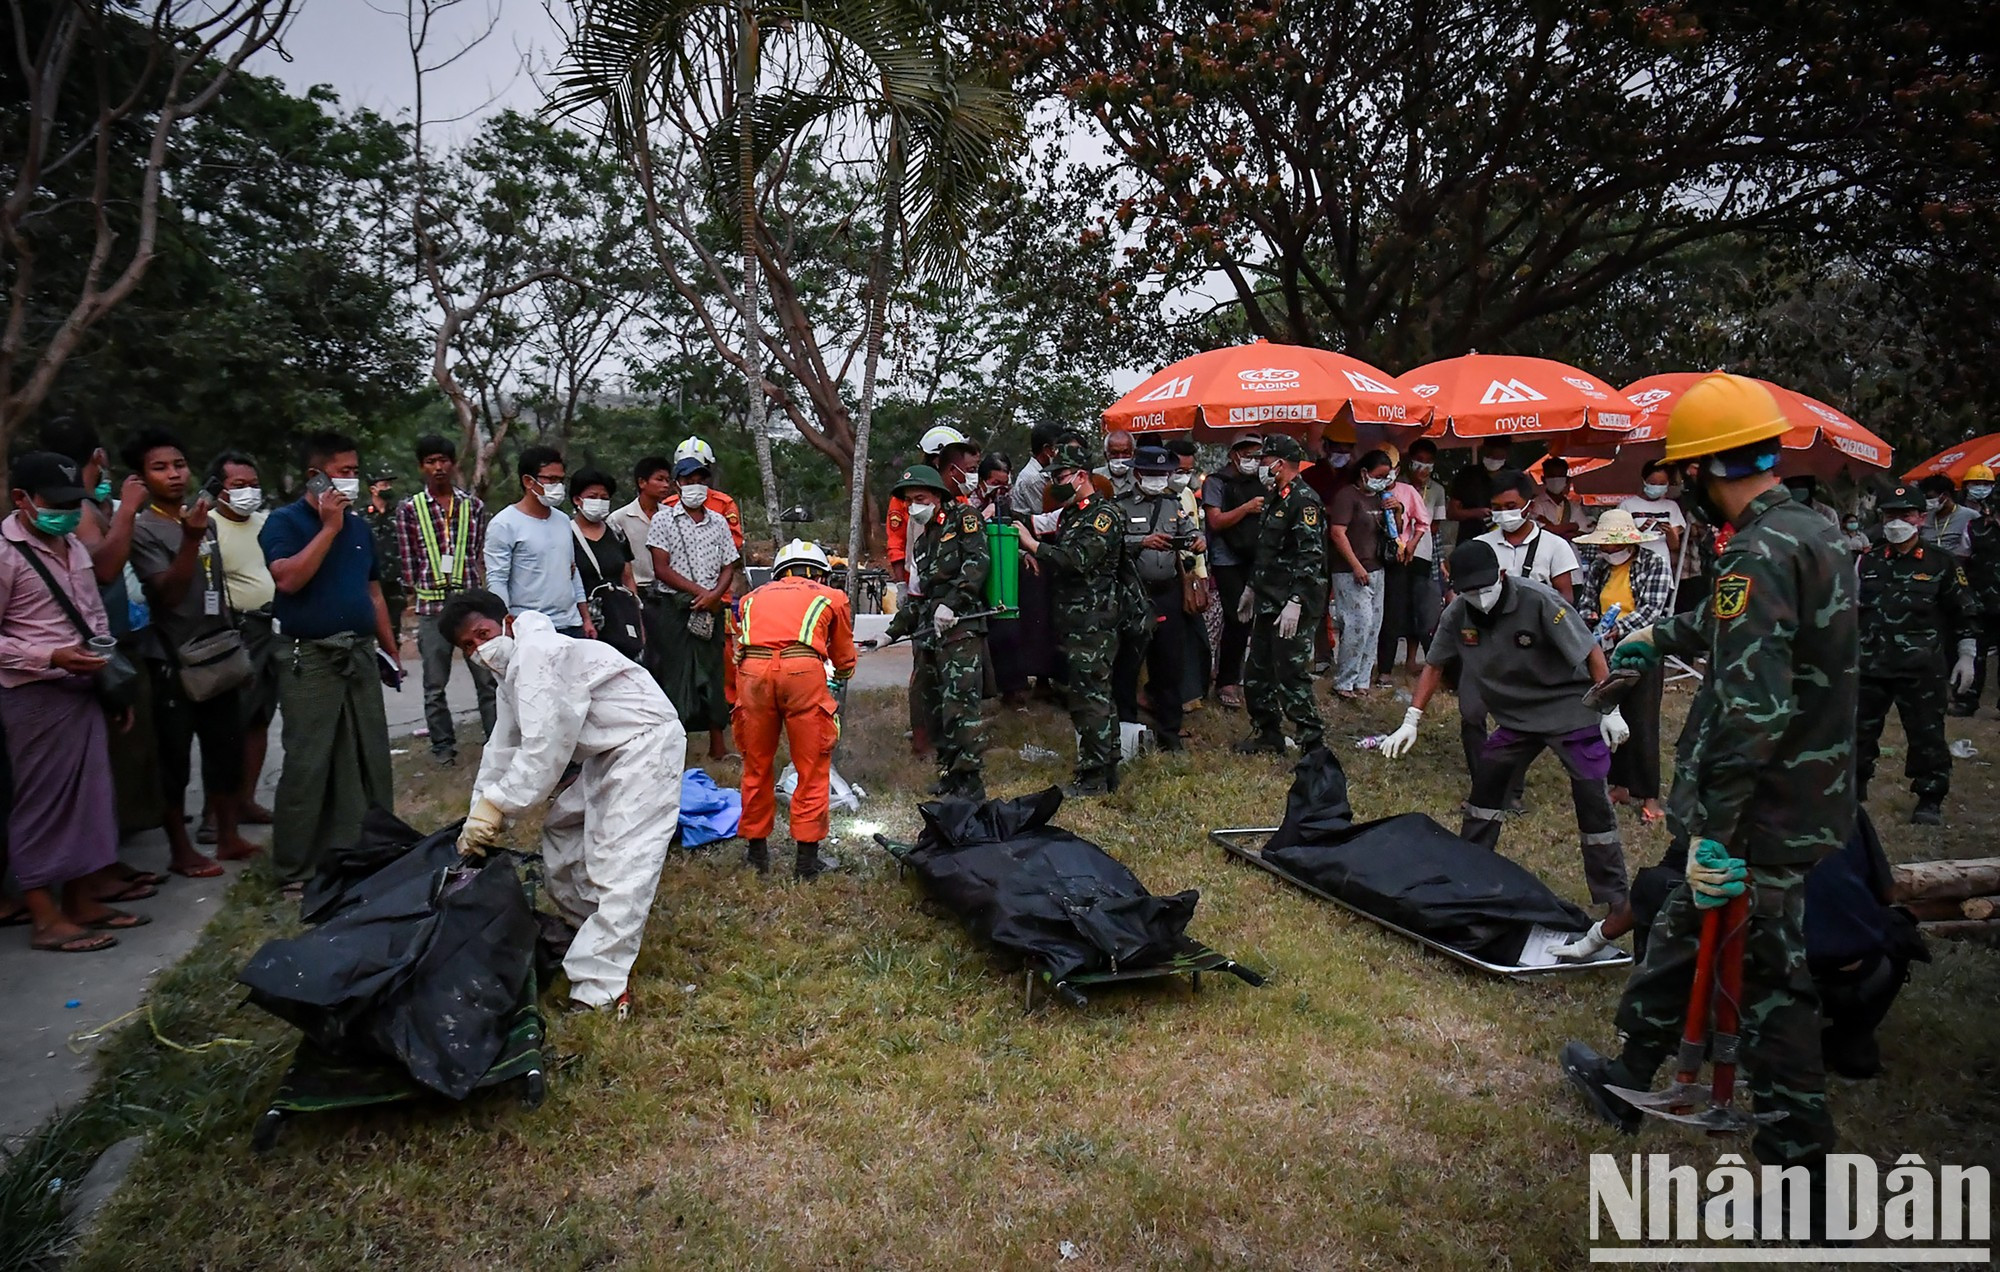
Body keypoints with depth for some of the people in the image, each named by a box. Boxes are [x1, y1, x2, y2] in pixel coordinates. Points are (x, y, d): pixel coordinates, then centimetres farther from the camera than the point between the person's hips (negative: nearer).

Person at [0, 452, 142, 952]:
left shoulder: (73, 546, 12)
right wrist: (51, 657, -22)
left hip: (83, 690, 8)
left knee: (89, 796, 11)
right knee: (42, 802, -1)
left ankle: (81, 900, 21)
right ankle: (44, 916, 8)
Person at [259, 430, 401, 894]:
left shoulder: (359, 526, 14)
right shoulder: (285, 521, -4)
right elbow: (287, 579, -21)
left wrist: (390, 651, 18)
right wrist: (329, 529, -17)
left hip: (361, 654, 6)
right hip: (309, 658, -6)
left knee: (371, 760, 10)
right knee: (307, 765, -6)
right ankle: (294, 869, 4)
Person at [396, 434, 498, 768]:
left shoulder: (473, 506, 7)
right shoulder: (409, 510, 2)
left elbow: (482, 556, 9)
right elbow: (408, 564, 4)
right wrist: (415, 600, 3)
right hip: (432, 606, -1)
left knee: (488, 678, 4)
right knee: (435, 686, 8)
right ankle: (443, 744, 20)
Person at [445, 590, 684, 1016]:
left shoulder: (537, 653, -20)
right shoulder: (514, 666, 13)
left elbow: (543, 750, -24)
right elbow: (503, 749, 12)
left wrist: (495, 806, -17)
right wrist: (480, 817, 5)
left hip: (645, 741, -11)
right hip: (606, 753, 11)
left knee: (619, 862, -17)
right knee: (563, 833, 20)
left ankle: (600, 988, -20)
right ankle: (591, 932, 38)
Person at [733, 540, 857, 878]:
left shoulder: (754, 597, 32)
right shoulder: (831, 597, 27)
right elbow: (844, 661, 36)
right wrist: (840, 678, 59)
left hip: (752, 669, 3)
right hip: (803, 669, -2)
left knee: (756, 764, 17)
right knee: (813, 766, 10)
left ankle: (757, 849, 28)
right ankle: (806, 856, 13)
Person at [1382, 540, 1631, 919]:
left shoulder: (1539, 600, -26)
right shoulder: (1457, 615, -10)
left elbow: (1591, 652, -20)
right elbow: (1434, 666, 0)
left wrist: (1610, 710, -21)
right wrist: (1411, 721, -6)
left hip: (1573, 712, -5)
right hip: (1517, 716, 5)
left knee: (1593, 803, -4)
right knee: (1485, 788, 10)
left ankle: (1615, 898, 9)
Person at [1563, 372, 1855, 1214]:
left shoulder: (1759, 555, -23)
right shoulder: (1814, 533, 9)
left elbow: (1753, 709, -29)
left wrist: (1714, 830, -26)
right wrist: (1663, 637, 44)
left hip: (1766, 815, -10)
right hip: (1810, 798, 10)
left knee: (1768, 979, 4)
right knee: (1682, 936, 21)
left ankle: (1801, 1167, 18)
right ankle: (1627, 1079, 37)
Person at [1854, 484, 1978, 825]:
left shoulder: (1941, 562, -1)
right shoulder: (1867, 561, 7)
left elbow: (1965, 613, 4)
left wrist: (1967, 656, 0)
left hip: (1921, 669, -3)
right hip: (1869, 665, 3)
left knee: (1927, 735, 3)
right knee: (1859, 731, 11)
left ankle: (1930, 799, 15)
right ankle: (1853, 790, 26)